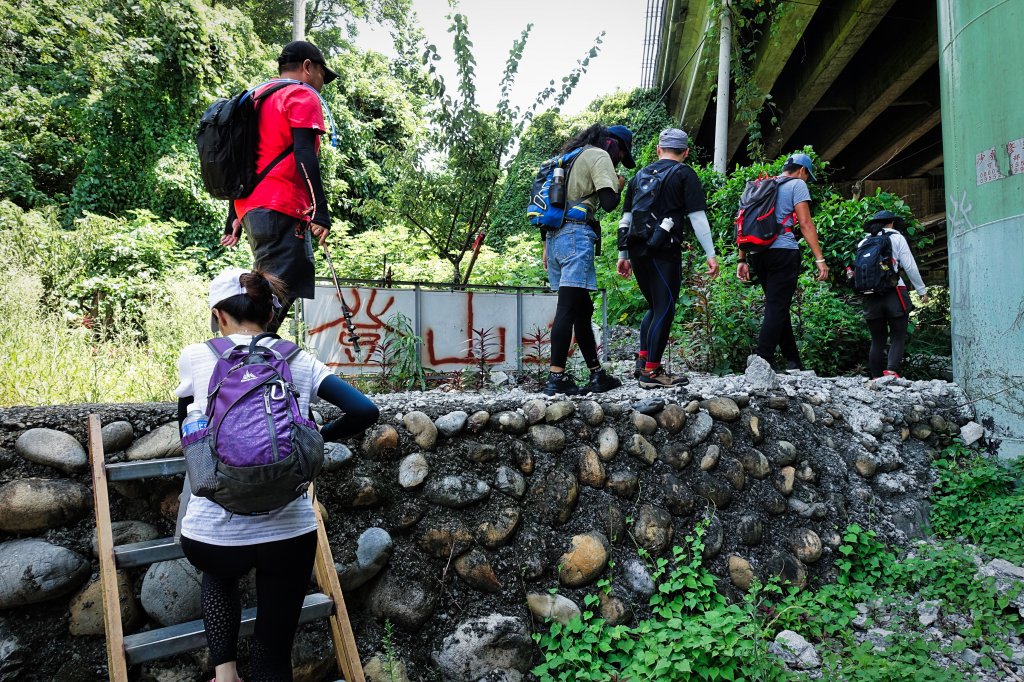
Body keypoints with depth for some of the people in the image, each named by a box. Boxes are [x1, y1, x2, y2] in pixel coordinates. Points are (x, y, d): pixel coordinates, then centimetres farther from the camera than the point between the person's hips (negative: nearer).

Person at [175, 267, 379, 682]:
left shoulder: (195, 357, 0)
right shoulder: (300, 361, 1)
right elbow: (365, 411, -6)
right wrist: (317, 436, 10)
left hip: (212, 533, 0)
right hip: (289, 530, 0)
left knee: (219, 575, 36)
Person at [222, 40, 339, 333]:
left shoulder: (259, 98, 28)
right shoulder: (303, 95, 2)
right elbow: (304, 152, -14)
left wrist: (234, 218, 25)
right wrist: (320, 210, -20)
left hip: (250, 208, 9)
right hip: (281, 210, -9)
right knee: (279, 294, -14)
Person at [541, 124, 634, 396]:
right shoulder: (600, 156, 1)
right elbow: (608, 203, -10)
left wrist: (546, 245, 23)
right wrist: (619, 186, 12)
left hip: (554, 236, 9)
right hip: (576, 235, -9)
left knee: (582, 309, 11)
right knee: (568, 308, -12)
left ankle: (597, 374, 15)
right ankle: (556, 378, -14)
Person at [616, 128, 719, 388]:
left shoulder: (640, 174, 20)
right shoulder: (685, 174, 4)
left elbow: (626, 218, 19)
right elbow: (697, 217, -4)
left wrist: (622, 255, 23)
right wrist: (710, 255, -3)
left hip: (636, 249, 6)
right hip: (664, 250, -6)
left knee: (654, 306, 19)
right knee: (664, 308, -1)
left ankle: (642, 361, 14)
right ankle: (651, 372, -2)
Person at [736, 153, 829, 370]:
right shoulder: (797, 184, 4)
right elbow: (805, 224, -6)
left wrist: (742, 259, 18)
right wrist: (819, 259, -8)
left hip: (758, 253, 7)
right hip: (783, 252, -7)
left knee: (777, 307, 12)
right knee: (777, 309, -6)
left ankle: (793, 362, 18)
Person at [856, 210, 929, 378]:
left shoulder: (863, 243, 15)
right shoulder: (896, 238, 6)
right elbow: (910, 266, 2)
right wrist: (922, 290, 7)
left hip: (871, 297, 3)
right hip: (894, 293, -3)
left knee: (877, 340, 9)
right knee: (898, 337, 0)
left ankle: (876, 378, 5)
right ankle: (891, 370, -21)